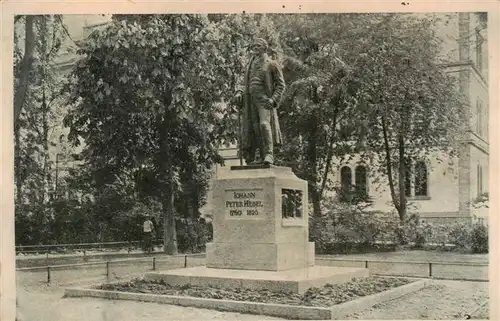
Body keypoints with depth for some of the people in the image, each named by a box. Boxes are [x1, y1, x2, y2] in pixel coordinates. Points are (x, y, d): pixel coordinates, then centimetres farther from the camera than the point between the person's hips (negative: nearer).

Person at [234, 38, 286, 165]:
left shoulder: (271, 64, 6)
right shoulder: (250, 66, 24)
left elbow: (280, 85, 3)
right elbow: (246, 85, 29)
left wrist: (273, 99, -12)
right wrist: (239, 93, 8)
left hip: (264, 99, -6)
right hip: (251, 101, 6)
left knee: (264, 124, -23)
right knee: (254, 129, 2)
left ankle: (269, 155, -26)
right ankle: (254, 158, 6)